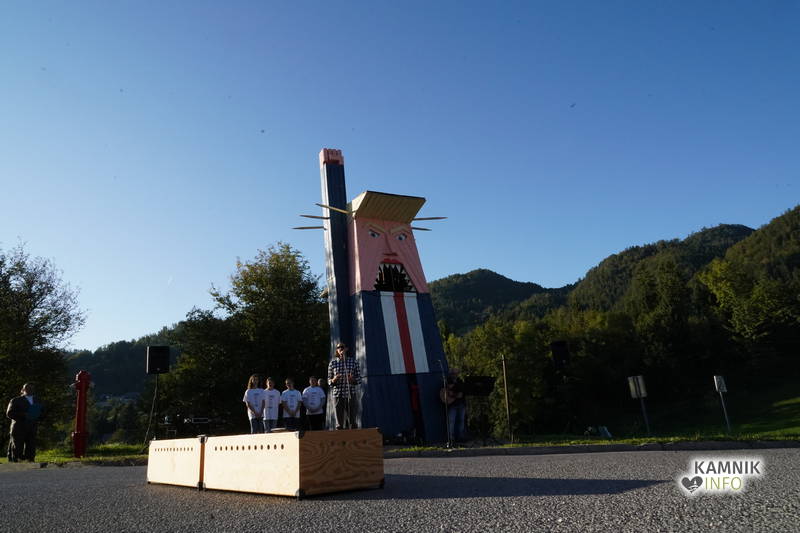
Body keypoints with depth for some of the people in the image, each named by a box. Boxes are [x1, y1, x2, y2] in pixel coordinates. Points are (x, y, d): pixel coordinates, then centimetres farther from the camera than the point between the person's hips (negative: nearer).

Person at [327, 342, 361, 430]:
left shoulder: (353, 362, 7)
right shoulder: (333, 363, 8)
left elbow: (359, 378, 8)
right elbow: (329, 381, 11)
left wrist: (353, 379, -13)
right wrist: (334, 380, -11)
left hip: (351, 394, 0)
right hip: (337, 395, 0)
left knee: (352, 421, -2)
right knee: (339, 423, 1)